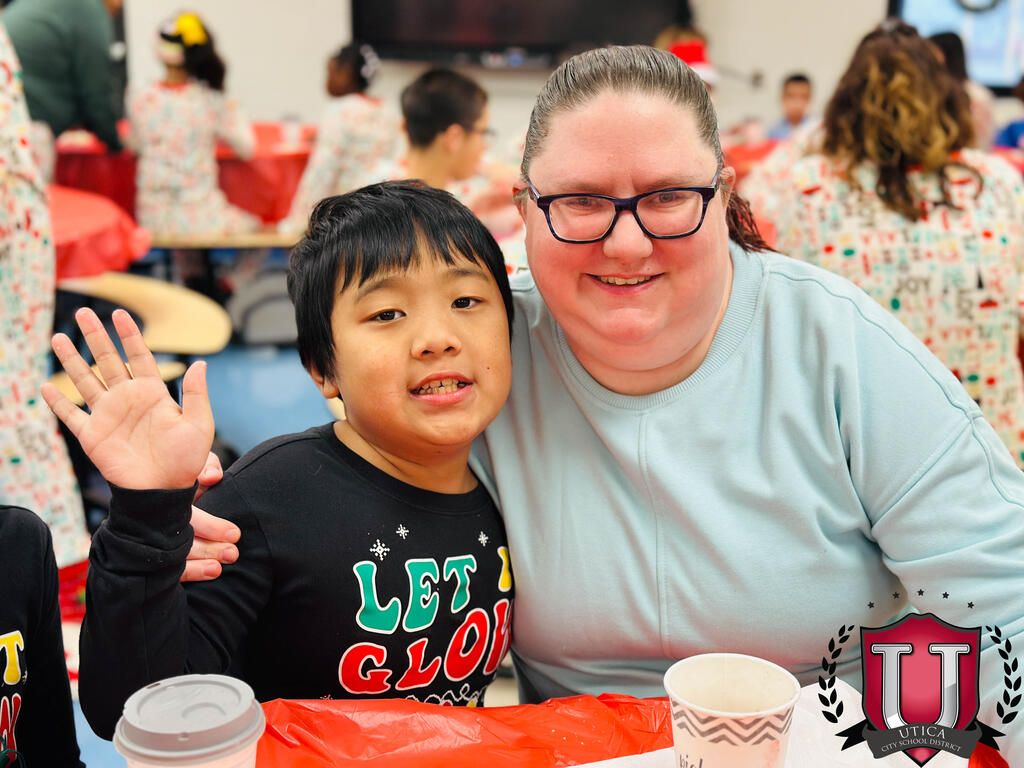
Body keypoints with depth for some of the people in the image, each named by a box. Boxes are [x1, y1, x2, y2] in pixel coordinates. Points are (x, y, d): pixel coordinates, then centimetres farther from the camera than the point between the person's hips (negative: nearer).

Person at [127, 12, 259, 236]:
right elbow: (246, 148, 1)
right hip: (201, 218, -3)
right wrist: (234, 109, 16)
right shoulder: (212, 101, -10)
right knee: (252, 226, 23)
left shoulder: (140, 100, -4)